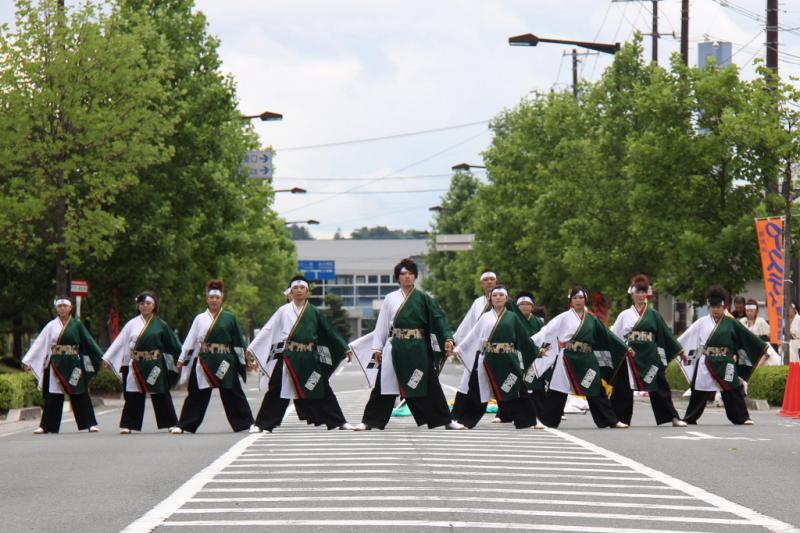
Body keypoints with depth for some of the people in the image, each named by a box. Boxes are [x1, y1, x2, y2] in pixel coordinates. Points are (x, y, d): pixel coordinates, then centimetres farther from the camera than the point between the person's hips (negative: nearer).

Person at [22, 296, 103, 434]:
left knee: (80, 394, -1)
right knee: (53, 396, 2)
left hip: (73, 365, -1)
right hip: (56, 364, 1)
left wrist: (102, 357, -2)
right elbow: (39, 343, 4)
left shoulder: (77, 324, 4)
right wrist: (27, 360, -1)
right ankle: (46, 426, 7)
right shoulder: (51, 326, 5)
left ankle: (90, 423, 3)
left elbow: (89, 341, 3)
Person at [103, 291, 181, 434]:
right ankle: (128, 425, 10)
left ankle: (171, 424, 7)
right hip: (136, 366, 1)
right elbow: (120, 342, 6)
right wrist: (107, 358, 3)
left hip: (155, 367, -1)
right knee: (133, 397, 2)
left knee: (161, 396, 0)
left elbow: (173, 344, 6)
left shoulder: (160, 325, 3)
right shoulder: (132, 324, 6)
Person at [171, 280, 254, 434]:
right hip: (203, 362, 1)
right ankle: (183, 425, 6)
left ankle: (247, 423, 11)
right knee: (197, 394, 1)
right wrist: (181, 359, 3)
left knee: (232, 393, 3)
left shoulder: (230, 318, 5)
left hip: (225, 363, -1)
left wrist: (243, 362, 5)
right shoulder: (200, 319, 9)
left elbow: (238, 342, 7)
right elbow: (190, 341, 7)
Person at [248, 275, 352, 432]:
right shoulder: (284, 311, 5)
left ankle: (339, 422, 11)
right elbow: (267, 330, 5)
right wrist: (252, 348, 1)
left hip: (310, 358, 1)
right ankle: (262, 424, 3)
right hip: (288, 357, -1)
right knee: (276, 390, -2)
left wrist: (345, 348, 10)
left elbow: (329, 331, 10)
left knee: (322, 389, 4)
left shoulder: (314, 312, 7)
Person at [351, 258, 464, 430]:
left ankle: (446, 420, 11)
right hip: (396, 348, 1)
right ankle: (369, 421, 6)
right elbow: (381, 325, 8)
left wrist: (447, 338, -17)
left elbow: (439, 318, -3)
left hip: (418, 349, -1)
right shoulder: (390, 298, 7)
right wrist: (377, 348, 4)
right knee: (385, 384, 1)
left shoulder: (423, 299, 4)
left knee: (429, 384, 3)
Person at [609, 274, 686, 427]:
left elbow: (666, 333, 11)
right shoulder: (625, 315, 9)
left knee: (659, 387, -1)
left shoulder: (653, 314, 9)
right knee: (623, 388, 2)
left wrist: (679, 351, 11)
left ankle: (673, 417, 1)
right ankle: (620, 418, 11)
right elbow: (613, 336, 9)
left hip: (649, 357, 0)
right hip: (630, 356, 0)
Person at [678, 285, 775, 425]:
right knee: (699, 392, 3)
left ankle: (742, 418, 3)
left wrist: (764, 348, 6)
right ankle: (689, 418, 12)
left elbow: (748, 337, 6)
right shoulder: (701, 323, 4)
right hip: (706, 364, 1)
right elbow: (684, 339, 10)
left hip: (725, 365, -1)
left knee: (733, 390, -2)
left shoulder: (731, 323, 2)